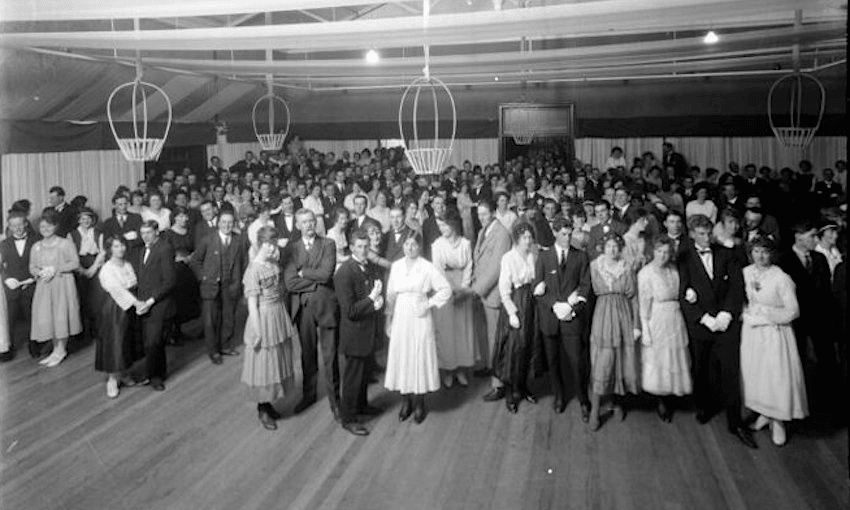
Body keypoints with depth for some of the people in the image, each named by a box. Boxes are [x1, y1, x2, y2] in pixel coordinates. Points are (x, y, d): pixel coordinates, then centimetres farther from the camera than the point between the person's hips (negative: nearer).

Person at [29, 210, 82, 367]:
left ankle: (61, 350, 10)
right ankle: (56, 349, 16)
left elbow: (75, 263, -9)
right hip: (44, 287, 4)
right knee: (46, 317, 3)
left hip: (62, 285, -4)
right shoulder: (36, 247, 11)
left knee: (61, 316, -3)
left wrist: (54, 269, -15)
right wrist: (40, 272, -10)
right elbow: (32, 267, 12)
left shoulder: (65, 244, -3)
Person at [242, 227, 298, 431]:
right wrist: (257, 332, -16)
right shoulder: (254, 270, -16)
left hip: (280, 316, 7)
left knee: (278, 361, 15)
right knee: (263, 362, 4)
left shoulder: (275, 264, 5)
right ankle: (262, 410, 18)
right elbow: (252, 303, -15)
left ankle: (268, 403, 30)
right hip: (264, 317, -7)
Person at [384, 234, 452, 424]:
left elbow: (446, 289, -5)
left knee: (420, 358, 1)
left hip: (419, 318, -3)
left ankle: (420, 404, 14)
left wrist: (429, 304, -9)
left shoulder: (427, 268, -7)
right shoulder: (396, 266, 5)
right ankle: (406, 402, 19)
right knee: (401, 357, 6)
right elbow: (391, 294, 9)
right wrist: (389, 319, 6)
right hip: (400, 318, 4)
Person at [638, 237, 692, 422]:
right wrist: (645, 330, -14)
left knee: (675, 359, 10)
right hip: (656, 319, -5)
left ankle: (669, 399, 24)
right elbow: (644, 303, -11)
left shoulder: (674, 269, 7)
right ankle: (662, 402, 16)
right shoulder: (646, 272, -9)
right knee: (657, 361, 1)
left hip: (676, 319, 5)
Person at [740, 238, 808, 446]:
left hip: (775, 333, -5)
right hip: (751, 332, 5)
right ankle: (764, 413, 32)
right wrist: (747, 314, -3)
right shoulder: (745, 272, -2)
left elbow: (792, 311, -14)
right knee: (754, 373, 13)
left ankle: (778, 421, 20)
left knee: (777, 376, 1)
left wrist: (764, 316, -14)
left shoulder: (781, 278, -17)